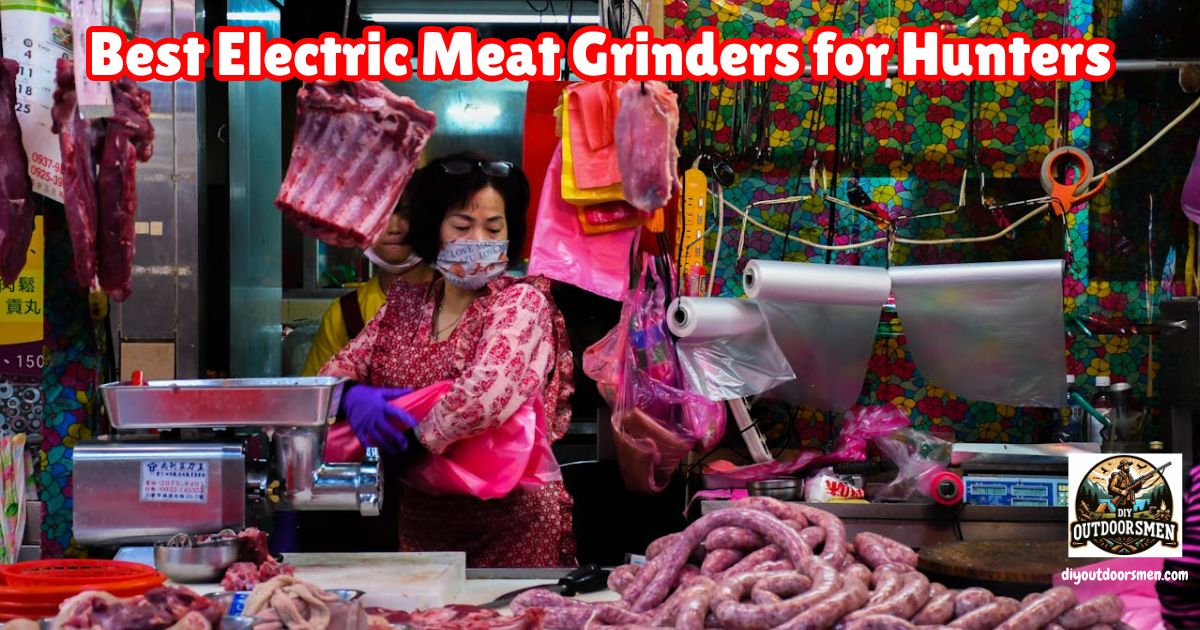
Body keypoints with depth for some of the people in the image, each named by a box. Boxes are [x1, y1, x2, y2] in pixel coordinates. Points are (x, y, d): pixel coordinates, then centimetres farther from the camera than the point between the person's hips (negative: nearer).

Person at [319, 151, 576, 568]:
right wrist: (351, 395, -14)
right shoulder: (406, 302, 10)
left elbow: (485, 396, -23)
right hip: (419, 514, 5)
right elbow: (338, 368, 9)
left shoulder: (521, 302, -8)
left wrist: (407, 434, -15)